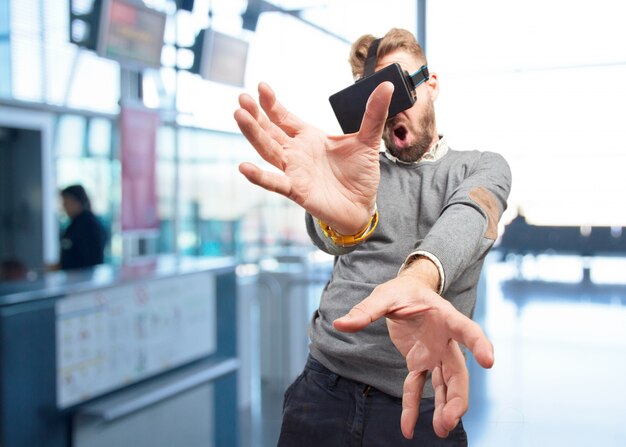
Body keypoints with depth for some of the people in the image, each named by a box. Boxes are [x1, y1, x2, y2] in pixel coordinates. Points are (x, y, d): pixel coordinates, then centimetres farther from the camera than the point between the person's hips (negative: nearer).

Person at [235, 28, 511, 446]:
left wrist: (415, 278, -45)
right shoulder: (358, 165, 5)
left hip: (416, 400, -1)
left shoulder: (484, 168, 2)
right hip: (324, 387, 2)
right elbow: (326, 231, -18)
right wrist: (345, 219, -43)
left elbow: (464, 221, -22)